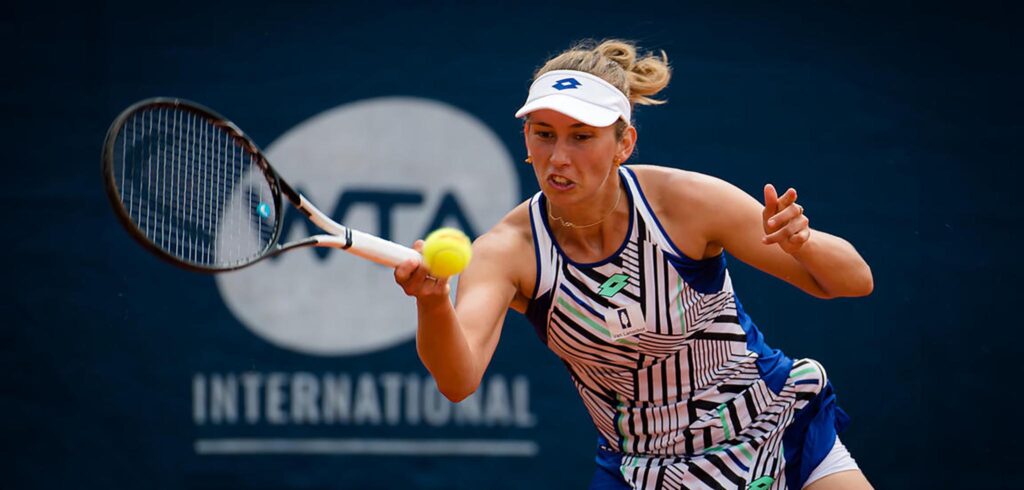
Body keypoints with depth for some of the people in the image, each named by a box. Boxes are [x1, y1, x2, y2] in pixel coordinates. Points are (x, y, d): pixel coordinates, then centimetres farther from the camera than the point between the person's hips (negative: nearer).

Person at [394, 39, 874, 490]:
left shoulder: (686, 202, -19)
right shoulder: (508, 249, -17)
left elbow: (855, 280, -13)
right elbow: (459, 380, -35)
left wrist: (803, 244, -36)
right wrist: (434, 303, -55)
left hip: (781, 438, 0)